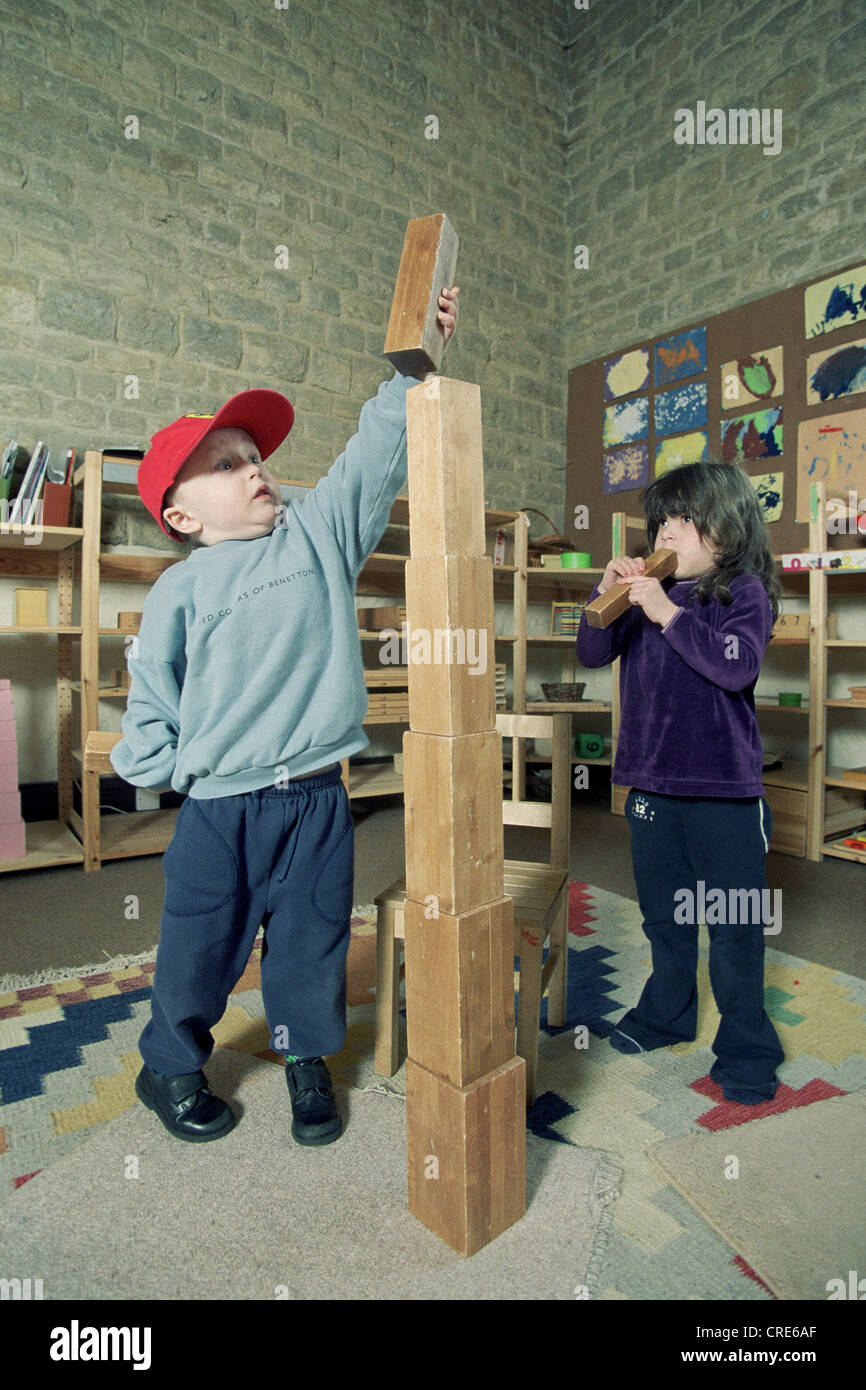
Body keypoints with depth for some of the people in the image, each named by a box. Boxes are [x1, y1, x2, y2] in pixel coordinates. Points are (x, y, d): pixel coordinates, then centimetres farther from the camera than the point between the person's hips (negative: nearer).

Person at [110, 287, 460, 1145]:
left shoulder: (319, 530, 4)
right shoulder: (182, 587, -3)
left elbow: (377, 452, 3)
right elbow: (151, 689, 3)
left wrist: (417, 366, -2)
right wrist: (159, 768, -1)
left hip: (316, 800, 2)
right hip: (219, 809, -1)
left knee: (312, 941, 15)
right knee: (201, 946, 14)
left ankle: (307, 1059, 41)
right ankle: (170, 1066, 42)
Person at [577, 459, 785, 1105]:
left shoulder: (745, 591, -6)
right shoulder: (651, 593, 7)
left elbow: (735, 665, -22)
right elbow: (593, 654, 5)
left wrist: (668, 613, -23)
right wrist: (609, 594, -8)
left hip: (725, 789, -5)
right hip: (652, 784, 5)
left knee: (734, 924, 7)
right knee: (663, 912, 20)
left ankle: (746, 1048, 27)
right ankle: (667, 1012, 42)